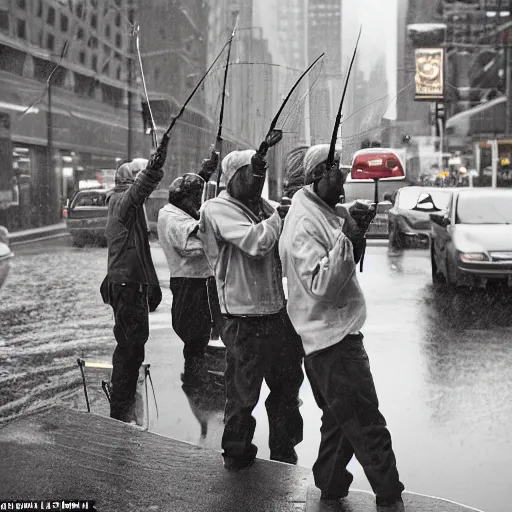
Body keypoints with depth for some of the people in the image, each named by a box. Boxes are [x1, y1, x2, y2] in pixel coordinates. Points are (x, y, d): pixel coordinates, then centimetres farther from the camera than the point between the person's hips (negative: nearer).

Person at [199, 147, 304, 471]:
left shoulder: (263, 207, 12)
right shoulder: (218, 209, -11)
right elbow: (256, 242, -24)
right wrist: (280, 216, -10)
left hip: (278, 310, 8)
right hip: (246, 318, -8)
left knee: (287, 383, 17)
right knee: (243, 392, 3)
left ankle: (284, 451, 33)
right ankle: (236, 454, 21)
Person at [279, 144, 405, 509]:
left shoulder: (320, 213, 13)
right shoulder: (305, 224, -19)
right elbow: (322, 286, -27)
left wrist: (355, 234, 5)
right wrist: (347, 234, -32)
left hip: (336, 334, 11)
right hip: (333, 339, -11)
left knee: (340, 422, 20)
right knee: (368, 425, -6)